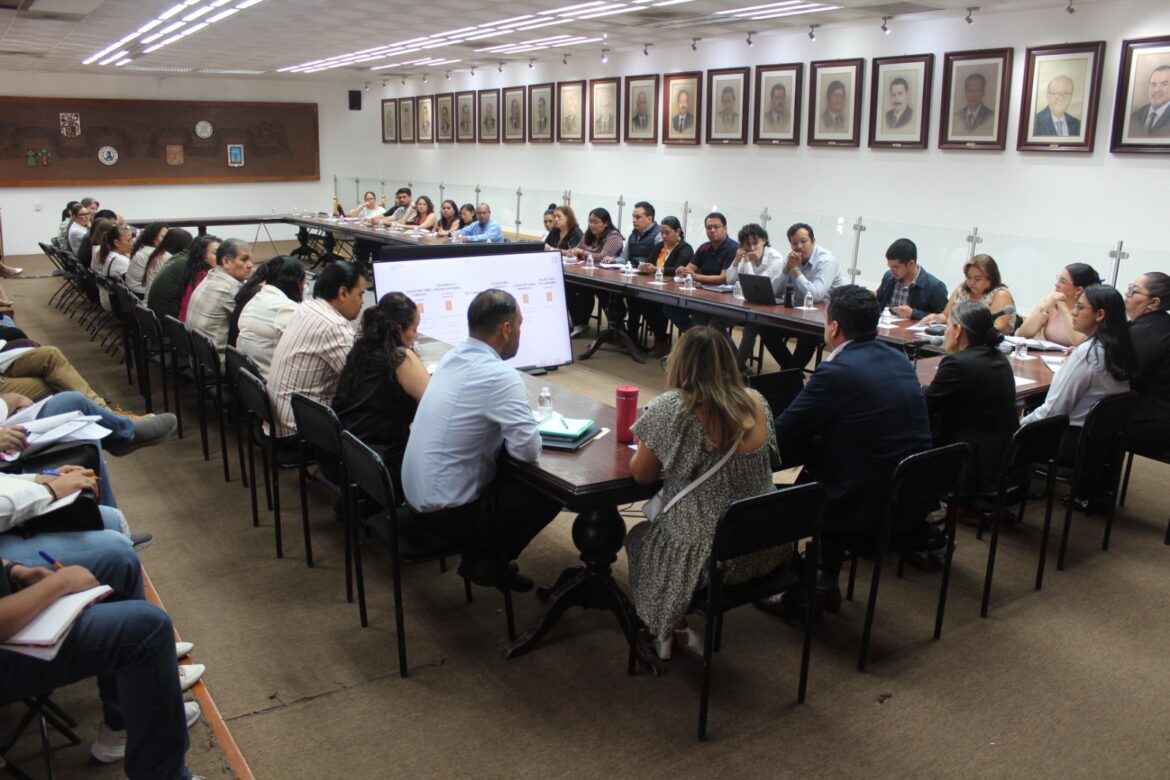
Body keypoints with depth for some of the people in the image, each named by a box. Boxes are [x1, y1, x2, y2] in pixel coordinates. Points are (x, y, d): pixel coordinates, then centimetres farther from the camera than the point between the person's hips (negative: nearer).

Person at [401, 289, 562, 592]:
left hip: (418, 495, 8)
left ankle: (483, 557, 16)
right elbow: (529, 450, -24)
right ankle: (489, 560, 10)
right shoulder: (500, 376, -23)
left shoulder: (452, 358, 3)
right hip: (448, 513, -8)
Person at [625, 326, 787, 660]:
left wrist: (648, 451, 11)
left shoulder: (670, 409, -18)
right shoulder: (756, 403, -2)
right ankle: (678, 631, 37)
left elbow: (641, 475, -9)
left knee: (639, 539, 27)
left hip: (711, 556, -5)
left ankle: (667, 631, 32)